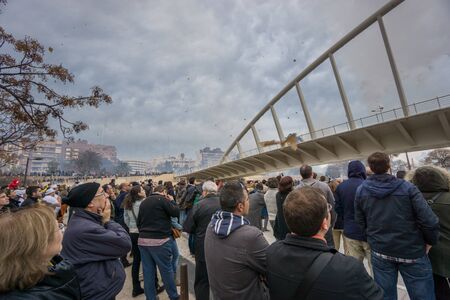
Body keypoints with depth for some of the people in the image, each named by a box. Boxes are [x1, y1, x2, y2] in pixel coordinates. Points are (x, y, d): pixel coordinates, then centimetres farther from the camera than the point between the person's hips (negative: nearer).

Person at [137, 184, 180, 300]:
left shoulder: (143, 202, 12)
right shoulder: (162, 199, -9)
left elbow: (138, 222, 18)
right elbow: (176, 212, -8)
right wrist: (170, 202, 7)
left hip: (143, 240, 6)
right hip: (159, 240, -6)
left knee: (148, 271, 14)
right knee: (167, 269, 8)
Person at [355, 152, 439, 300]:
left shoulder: (361, 190, -6)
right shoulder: (407, 187, -12)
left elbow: (360, 221, 1)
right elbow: (429, 221, -14)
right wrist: (430, 241, 4)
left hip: (379, 250, 2)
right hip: (412, 251, -2)